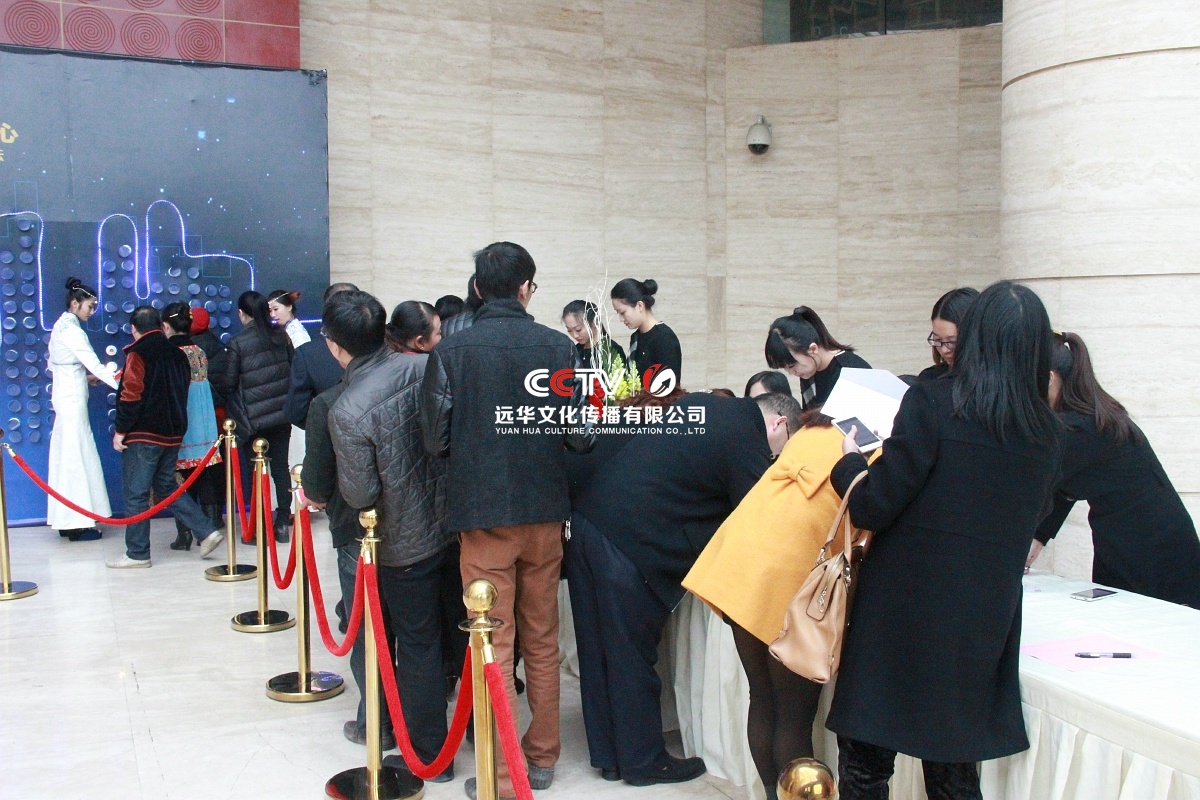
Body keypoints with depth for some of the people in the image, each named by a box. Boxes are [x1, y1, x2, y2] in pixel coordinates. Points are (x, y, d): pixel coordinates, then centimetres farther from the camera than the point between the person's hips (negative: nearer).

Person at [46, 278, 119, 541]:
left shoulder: (61, 326, 13)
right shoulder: (72, 330, -16)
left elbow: (53, 366, 17)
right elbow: (95, 365, -23)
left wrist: (84, 377, 12)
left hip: (63, 396, 9)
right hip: (73, 399, -9)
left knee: (65, 457, 11)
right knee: (77, 457, -5)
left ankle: (65, 520, 17)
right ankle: (78, 523, -1)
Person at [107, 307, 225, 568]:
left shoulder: (138, 354, -11)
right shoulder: (177, 354, 10)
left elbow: (131, 396, -17)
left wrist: (120, 430, -10)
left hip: (143, 436, -7)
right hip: (172, 433, 7)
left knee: (136, 493, 1)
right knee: (166, 486, 18)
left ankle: (137, 554, 5)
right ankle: (206, 531, 10)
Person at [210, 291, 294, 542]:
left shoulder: (237, 343, -12)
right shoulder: (281, 336, 0)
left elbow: (226, 381, -9)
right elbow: (293, 369, 8)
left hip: (252, 418, -4)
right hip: (282, 413, 4)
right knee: (280, 466, 10)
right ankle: (282, 522, 13)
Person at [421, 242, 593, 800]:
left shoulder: (451, 351, -9)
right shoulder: (558, 348, -5)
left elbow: (435, 438, -8)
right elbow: (580, 435, -6)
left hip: (482, 513, -2)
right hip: (544, 511, 2)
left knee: (494, 648, 6)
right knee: (542, 642, 17)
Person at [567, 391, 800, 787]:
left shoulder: (699, 403, 17)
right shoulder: (747, 443, -7)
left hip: (588, 519, 9)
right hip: (630, 543, -9)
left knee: (601, 651, 15)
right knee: (633, 657, 6)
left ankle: (608, 755, 28)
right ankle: (644, 760, 21)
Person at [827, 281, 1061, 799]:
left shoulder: (932, 404, -14)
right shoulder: (1046, 433, 2)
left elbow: (871, 508, -14)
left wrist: (849, 463, 6)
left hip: (904, 610, -5)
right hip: (988, 618, 5)